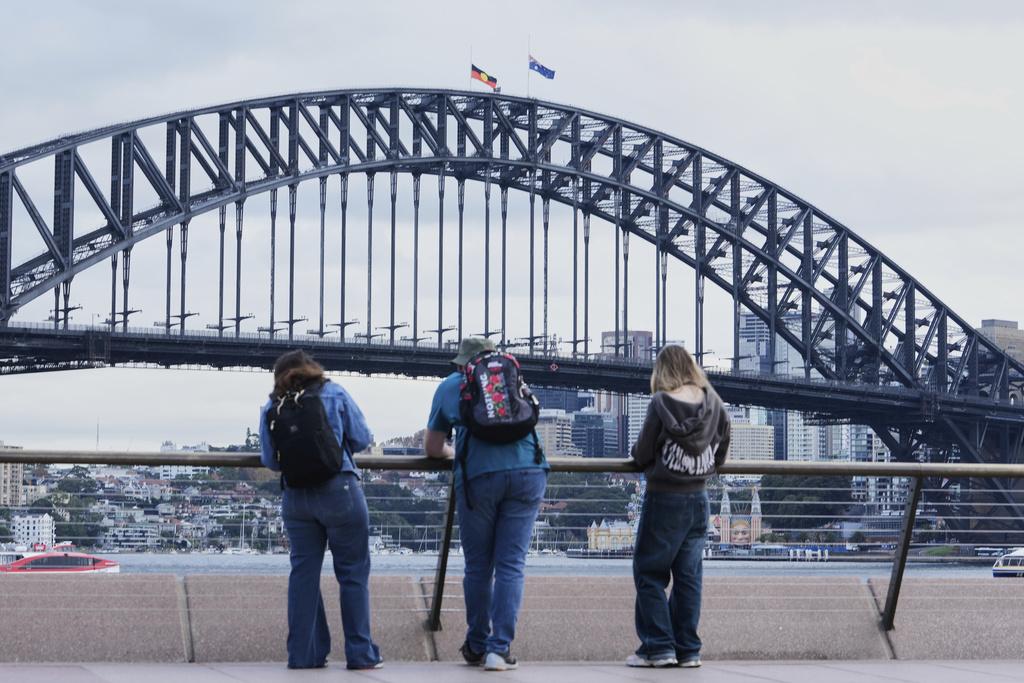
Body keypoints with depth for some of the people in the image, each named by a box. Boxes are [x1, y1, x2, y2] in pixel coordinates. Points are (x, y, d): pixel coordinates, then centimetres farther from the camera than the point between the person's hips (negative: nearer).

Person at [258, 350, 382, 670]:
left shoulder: (271, 408, 6)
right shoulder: (334, 394, 1)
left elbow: (269, 460, 5)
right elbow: (362, 439, 1)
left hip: (295, 497, 3)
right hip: (339, 492, -3)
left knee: (303, 572, 9)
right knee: (353, 573, 3)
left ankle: (304, 654, 8)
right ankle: (360, 653, 2)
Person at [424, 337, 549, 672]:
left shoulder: (450, 386, 21)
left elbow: (433, 449, 26)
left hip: (478, 476, -1)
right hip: (527, 473, 1)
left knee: (478, 566, 10)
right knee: (511, 565, 1)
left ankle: (476, 647, 18)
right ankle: (500, 648, -6)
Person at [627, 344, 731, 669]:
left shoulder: (661, 404, -13)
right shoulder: (714, 404, 0)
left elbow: (641, 455, -7)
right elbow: (720, 455, 8)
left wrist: (642, 459, 15)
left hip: (664, 498, -5)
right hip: (698, 498, 5)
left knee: (649, 573, 3)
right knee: (688, 576, 9)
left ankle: (658, 647, -2)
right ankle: (688, 650, 9)